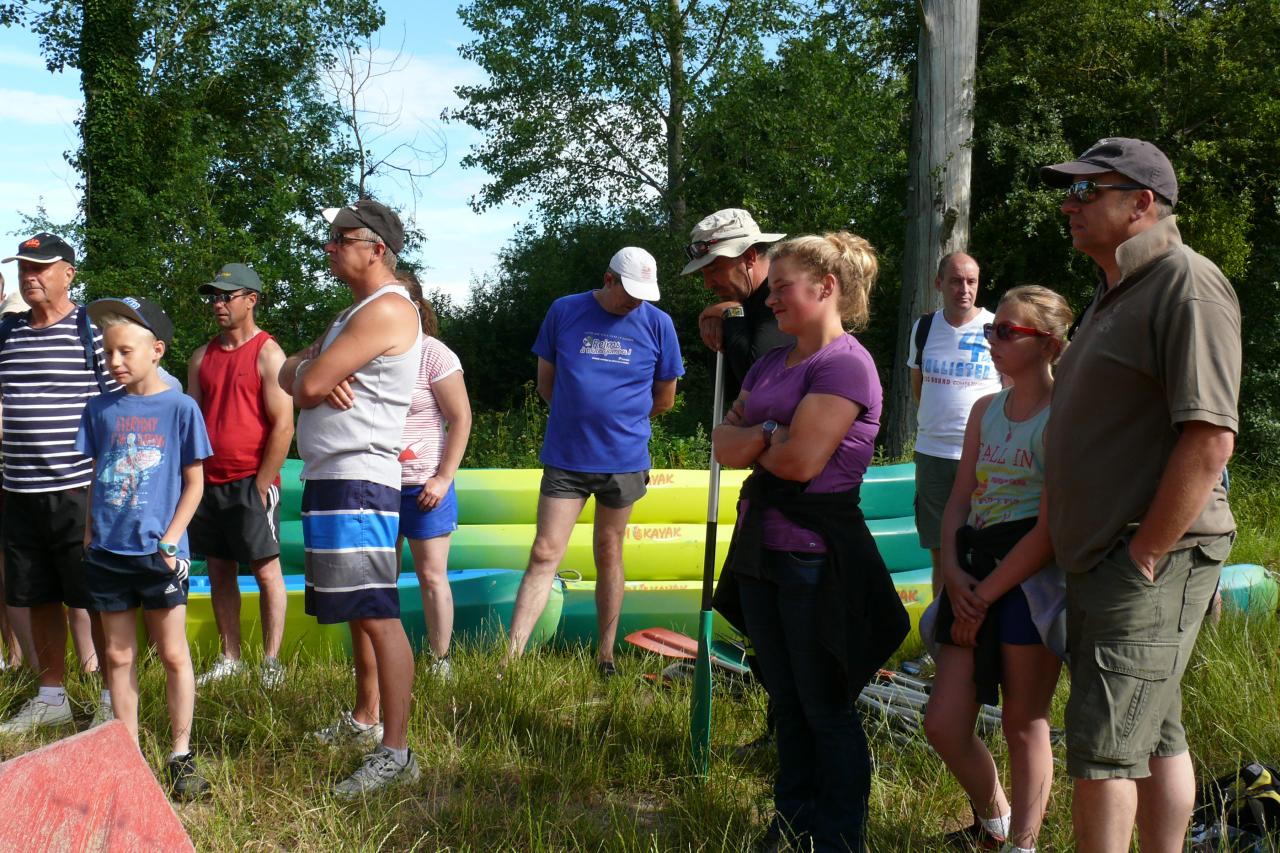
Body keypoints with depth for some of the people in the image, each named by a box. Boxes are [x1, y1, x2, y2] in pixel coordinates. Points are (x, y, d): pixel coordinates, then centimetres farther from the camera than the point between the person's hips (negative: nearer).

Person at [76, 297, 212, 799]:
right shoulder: (101, 409, 5)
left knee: (173, 653, 5)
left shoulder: (179, 407, -6)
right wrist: (90, 531, 4)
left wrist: (170, 541, -9)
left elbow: (194, 482, -2)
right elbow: (96, 477, 13)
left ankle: (182, 756, 15)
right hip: (107, 552, 4)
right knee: (118, 655, 11)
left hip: (158, 555, -4)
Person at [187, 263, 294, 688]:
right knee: (219, 571, 10)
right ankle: (229, 659, 18)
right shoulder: (202, 358, 13)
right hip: (209, 482, 6)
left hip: (252, 482, -6)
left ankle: (271, 662, 3)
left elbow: (283, 425, -11)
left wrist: (261, 485, -13)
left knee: (266, 571, -2)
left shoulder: (268, 354, -6)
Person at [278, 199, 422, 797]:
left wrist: (311, 375, 6)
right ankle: (364, 720, 30)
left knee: (376, 613, -12)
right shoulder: (354, 312, 21)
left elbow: (308, 386, -19)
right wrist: (316, 375, -9)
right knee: (357, 610, 18)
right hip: (330, 479, 11)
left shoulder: (386, 310, -14)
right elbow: (289, 376, 15)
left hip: (357, 482, -11)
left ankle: (395, 753, -12)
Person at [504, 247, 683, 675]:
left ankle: (606, 656, 22)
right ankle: (510, 660, -6)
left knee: (608, 556, 11)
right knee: (544, 554, -5)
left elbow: (664, 398, 8)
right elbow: (546, 380, 9)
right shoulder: (564, 311, -1)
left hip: (624, 459, 1)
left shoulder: (657, 324, 0)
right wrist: (581, 417, 9)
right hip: (565, 458, 0)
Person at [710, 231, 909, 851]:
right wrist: (770, 435, -12)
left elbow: (800, 459, -22)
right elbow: (722, 444, 7)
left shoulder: (845, 364, -14)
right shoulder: (772, 363, 13)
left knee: (826, 709, 3)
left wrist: (749, 440, -3)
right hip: (761, 549, 8)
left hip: (815, 556, -8)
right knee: (786, 702, 17)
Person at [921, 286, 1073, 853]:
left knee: (1025, 726, 5)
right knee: (943, 724, 6)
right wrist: (953, 571, -6)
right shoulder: (986, 411, 13)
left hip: (1032, 578, -6)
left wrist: (987, 592, -14)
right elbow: (959, 499, 11)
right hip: (974, 578, 6)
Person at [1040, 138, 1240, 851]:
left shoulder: (1187, 283, -13)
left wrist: (1146, 556, -20)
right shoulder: (1114, 294, 17)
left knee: (1104, 747, -8)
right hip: (1101, 562, 10)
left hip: (1155, 560, -10)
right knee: (1156, 737, 16)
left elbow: (1210, 439, -22)